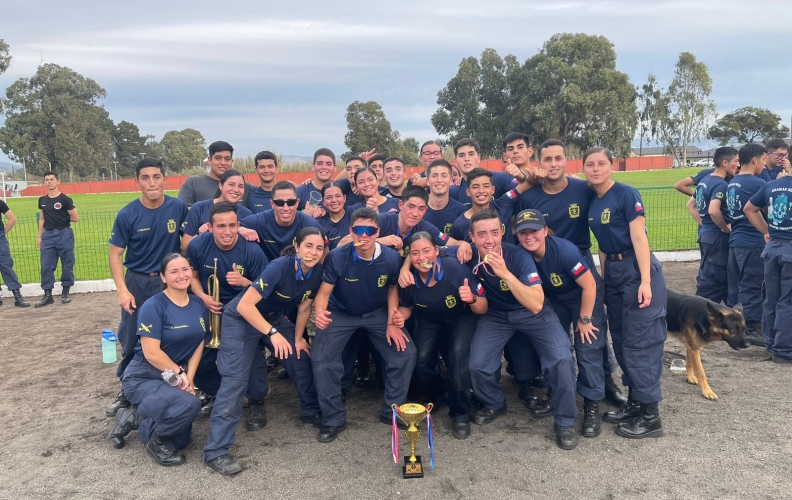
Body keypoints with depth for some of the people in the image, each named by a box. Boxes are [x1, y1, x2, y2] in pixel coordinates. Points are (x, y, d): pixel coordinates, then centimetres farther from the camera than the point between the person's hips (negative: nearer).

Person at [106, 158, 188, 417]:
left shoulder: (178, 208, -8)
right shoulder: (128, 215, -10)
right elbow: (115, 254, -6)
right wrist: (122, 290, -15)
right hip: (138, 283, 0)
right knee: (131, 341, 8)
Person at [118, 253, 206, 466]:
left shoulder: (198, 305, -1)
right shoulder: (153, 307, -20)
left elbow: (199, 345, 0)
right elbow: (151, 353, -24)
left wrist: (188, 378, -12)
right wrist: (180, 373, -15)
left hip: (173, 380, 7)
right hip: (142, 379, -7)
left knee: (180, 440, 11)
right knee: (189, 404, -33)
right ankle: (157, 441, -6)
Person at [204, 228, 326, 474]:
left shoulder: (317, 271, -11)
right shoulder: (280, 267, -32)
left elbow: (304, 307, 4)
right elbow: (244, 305, -32)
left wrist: (298, 338, 7)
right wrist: (273, 333, -34)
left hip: (274, 317, 7)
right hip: (242, 319, -7)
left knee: (302, 359, 8)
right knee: (235, 380, -13)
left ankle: (310, 410, 35)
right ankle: (216, 451, -9)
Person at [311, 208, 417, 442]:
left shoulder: (391, 258, -19)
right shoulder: (337, 257, -25)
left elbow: (393, 288, -1)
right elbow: (324, 292, -20)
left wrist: (392, 322, -12)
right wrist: (320, 313, -43)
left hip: (378, 314, 2)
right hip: (341, 314, -1)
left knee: (405, 353, -11)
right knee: (321, 358, -19)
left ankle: (391, 411, 12)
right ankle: (334, 419, 1)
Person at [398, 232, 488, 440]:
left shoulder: (456, 269, -34)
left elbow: (482, 309, -24)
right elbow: (406, 307, -2)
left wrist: (472, 299, -46)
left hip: (461, 317, -3)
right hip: (430, 320, 3)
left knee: (458, 354, -26)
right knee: (421, 358, -15)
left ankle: (460, 413, -5)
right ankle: (435, 397, 19)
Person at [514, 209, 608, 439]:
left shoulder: (564, 251, -35)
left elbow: (589, 285, -25)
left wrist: (585, 319, -18)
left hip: (585, 297, -5)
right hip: (556, 300, 5)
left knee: (588, 349, -8)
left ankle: (592, 406, 4)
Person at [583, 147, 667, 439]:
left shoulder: (627, 194, -11)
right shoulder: (592, 203, 10)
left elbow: (639, 239, -17)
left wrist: (645, 282, -22)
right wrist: (603, 280, 13)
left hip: (637, 270, -8)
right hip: (612, 272, 8)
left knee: (640, 343, -5)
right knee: (621, 341, 13)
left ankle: (650, 416, 4)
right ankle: (635, 402, 25)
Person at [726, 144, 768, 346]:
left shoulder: (732, 183, 12)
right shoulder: (756, 183, -14)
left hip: (735, 240, 8)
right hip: (753, 242, -8)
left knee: (735, 285, 12)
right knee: (751, 287, -1)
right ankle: (751, 329, 5)